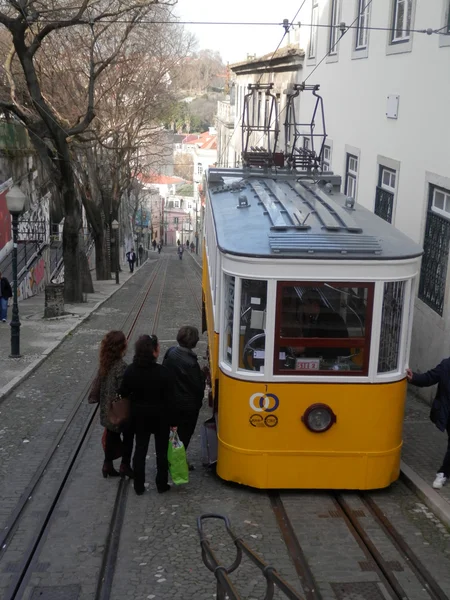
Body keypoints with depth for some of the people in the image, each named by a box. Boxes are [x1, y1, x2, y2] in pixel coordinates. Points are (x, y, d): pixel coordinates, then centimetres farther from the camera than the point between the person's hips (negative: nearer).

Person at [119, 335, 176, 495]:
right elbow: (169, 399, -17)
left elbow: (123, 393, 0)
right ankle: (161, 484, 23)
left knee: (140, 449, 14)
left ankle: (139, 486, 20)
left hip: (139, 417, 3)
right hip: (160, 417, -3)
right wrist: (173, 422, -8)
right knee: (161, 451, 13)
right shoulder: (162, 372, -22)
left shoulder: (131, 371, -11)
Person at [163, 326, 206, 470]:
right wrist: (202, 374, -1)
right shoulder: (191, 362, -30)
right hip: (188, 405, -7)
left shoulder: (170, 352, -9)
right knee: (185, 434, 12)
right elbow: (198, 386, -20)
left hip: (172, 400, 7)